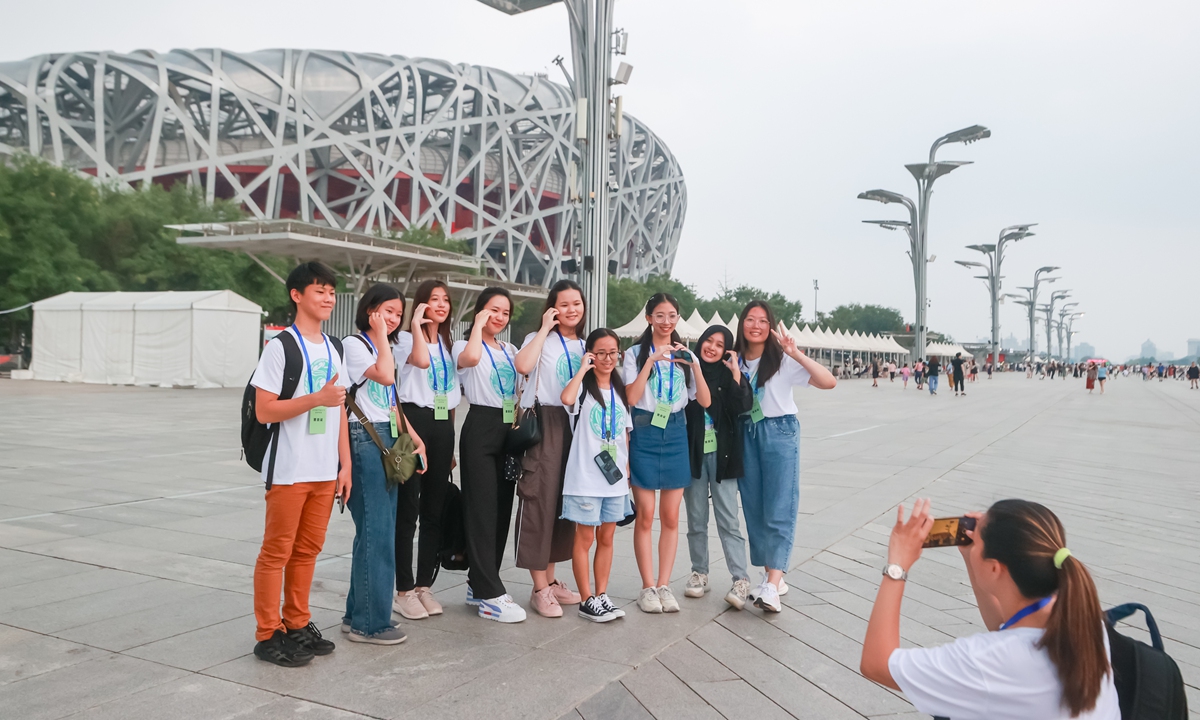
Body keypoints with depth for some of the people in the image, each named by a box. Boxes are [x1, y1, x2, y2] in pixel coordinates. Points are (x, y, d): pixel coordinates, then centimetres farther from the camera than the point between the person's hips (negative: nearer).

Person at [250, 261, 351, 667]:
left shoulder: (334, 348, 12)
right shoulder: (281, 346, -9)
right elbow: (264, 411, -14)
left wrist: (345, 465, 11)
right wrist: (318, 398, -22)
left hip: (325, 471, 6)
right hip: (288, 471, -6)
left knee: (308, 549, 14)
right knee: (277, 552, 2)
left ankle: (297, 625, 26)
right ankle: (268, 634, 12)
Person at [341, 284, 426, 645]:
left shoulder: (385, 348, 21)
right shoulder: (353, 344, -4)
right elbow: (385, 375, -20)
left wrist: (416, 440, 12)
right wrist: (379, 336, -10)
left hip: (390, 442, 9)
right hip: (365, 441, -9)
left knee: (377, 531, 9)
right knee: (376, 532, -8)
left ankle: (358, 614, 19)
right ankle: (370, 622, -1)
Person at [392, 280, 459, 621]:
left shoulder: (449, 345, 19)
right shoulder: (406, 339, 0)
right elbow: (421, 361, -26)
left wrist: (452, 444, 15)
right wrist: (417, 323, -15)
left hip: (443, 426, 6)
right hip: (415, 420, -6)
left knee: (434, 509, 8)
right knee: (408, 508, -4)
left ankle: (424, 585, 17)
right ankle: (404, 590, 4)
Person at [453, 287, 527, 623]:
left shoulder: (510, 350, 19)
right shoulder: (464, 345, -1)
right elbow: (470, 358, -26)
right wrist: (479, 324, -13)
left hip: (510, 429, 7)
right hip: (481, 429, -7)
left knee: (503, 507, 9)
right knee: (483, 509, -7)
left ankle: (481, 579, 22)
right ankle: (490, 595, -6)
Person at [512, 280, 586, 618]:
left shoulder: (585, 345, 17)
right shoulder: (539, 339, -1)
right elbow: (523, 365, -24)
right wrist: (545, 328, -14)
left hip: (576, 425, 6)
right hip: (545, 423, -6)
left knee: (566, 499, 10)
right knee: (541, 498, -7)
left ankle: (551, 580, 22)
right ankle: (540, 589, 2)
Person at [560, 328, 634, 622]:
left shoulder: (621, 390, 11)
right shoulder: (584, 386, -6)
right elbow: (566, 398, -31)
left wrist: (627, 469, 10)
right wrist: (584, 368, -17)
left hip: (615, 477, 5)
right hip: (586, 476, -5)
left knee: (606, 537, 11)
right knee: (585, 538, 2)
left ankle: (602, 595, 21)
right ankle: (587, 600, 10)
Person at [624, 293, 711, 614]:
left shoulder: (684, 354, 9)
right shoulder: (636, 353, 0)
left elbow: (705, 401, 0)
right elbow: (631, 397, -13)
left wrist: (694, 364, -12)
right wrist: (652, 361, -18)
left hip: (675, 434, 3)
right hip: (644, 433, -3)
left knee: (670, 517, 5)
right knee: (645, 515, 0)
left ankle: (664, 584, 14)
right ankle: (648, 586, 9)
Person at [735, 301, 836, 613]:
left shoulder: (782, 359, -8)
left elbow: (829, 382, -19)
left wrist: (796, 354, -24)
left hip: (779, 433, -5)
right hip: (747, 435, 5)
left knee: (779, 509, -9)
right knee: (753, 507, 8)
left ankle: (772, 586, -12)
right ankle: (771, 574, 20)